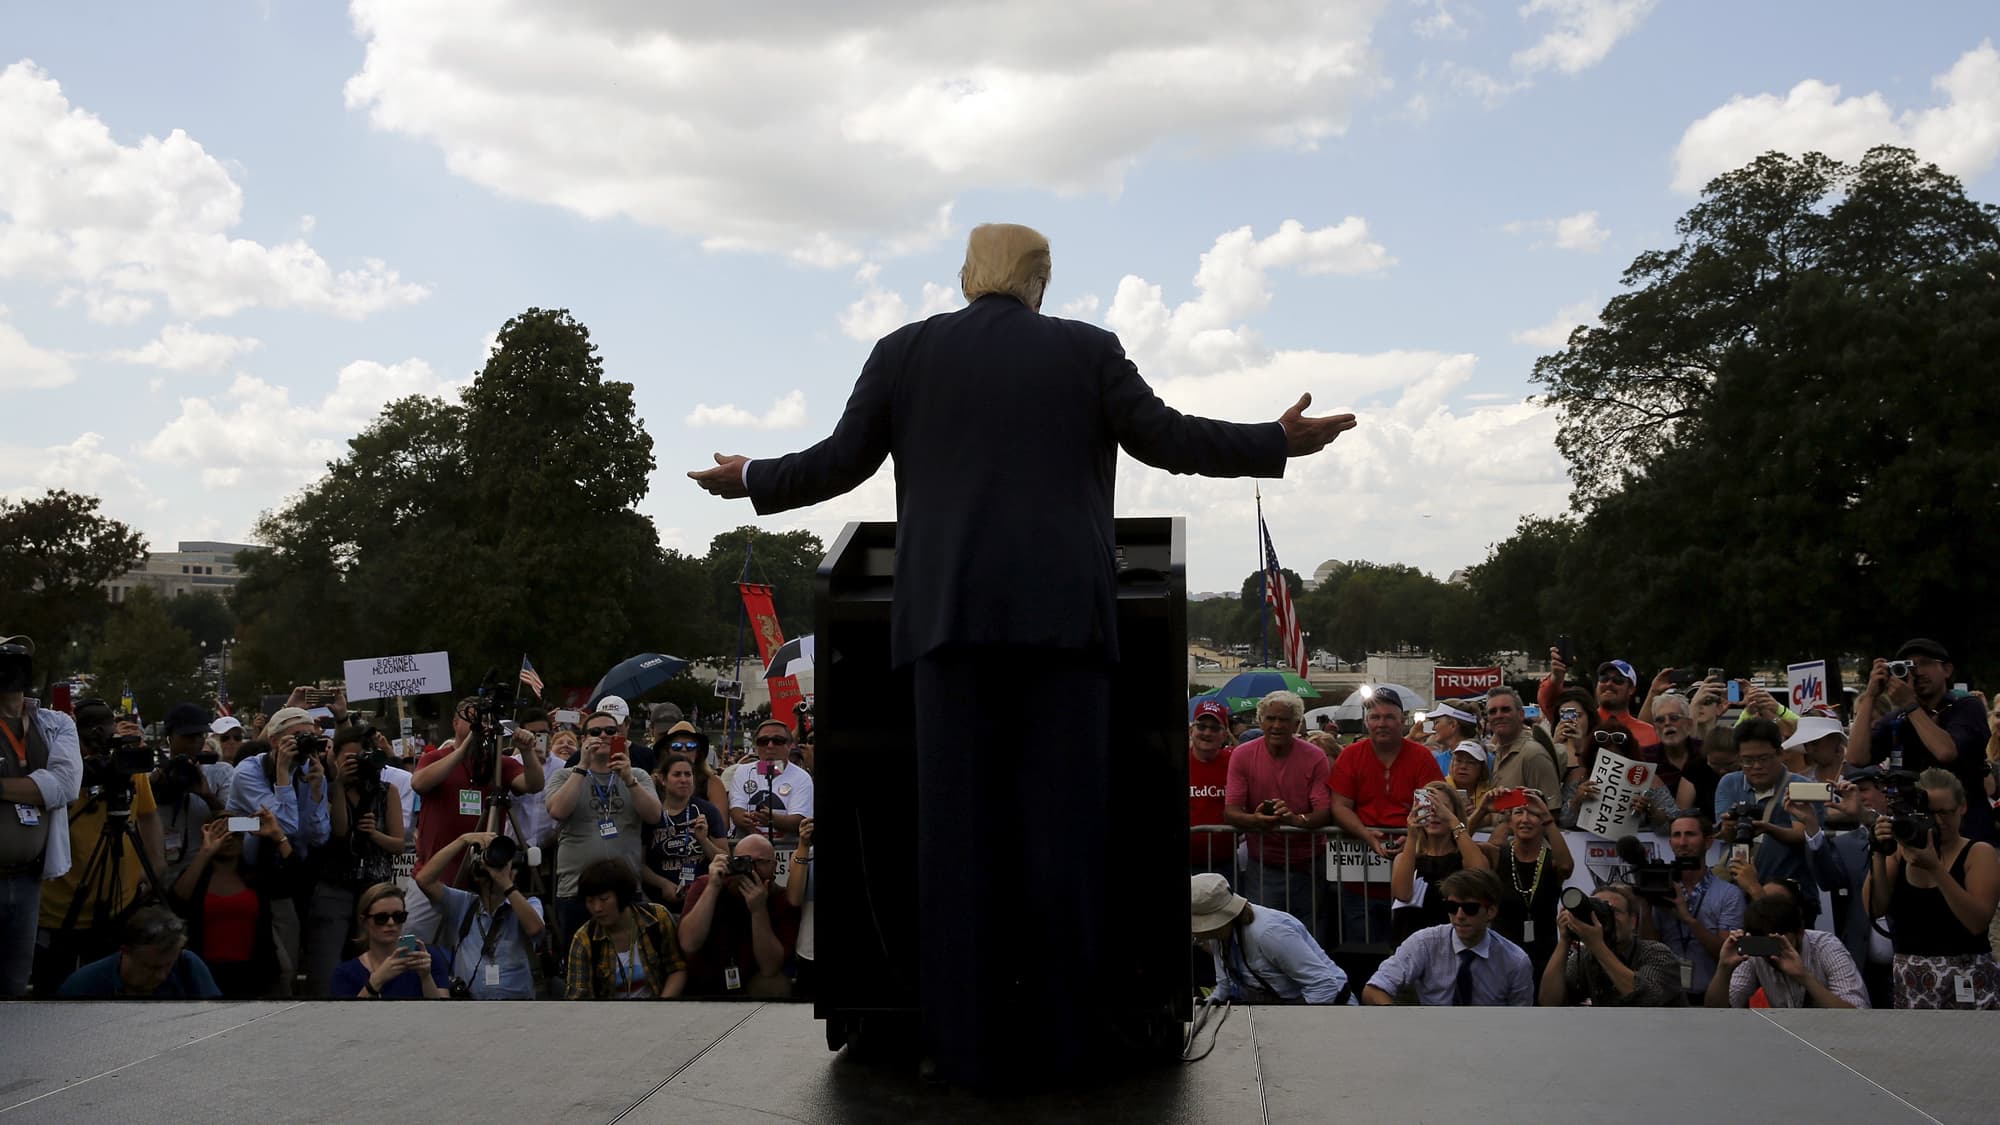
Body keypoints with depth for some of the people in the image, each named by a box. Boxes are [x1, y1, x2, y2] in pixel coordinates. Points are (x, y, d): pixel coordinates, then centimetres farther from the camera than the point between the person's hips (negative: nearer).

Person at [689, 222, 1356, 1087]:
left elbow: (842, 462, 11)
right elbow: (1165, 438, 4)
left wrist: (753, 482, 28)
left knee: (959, 825, 2)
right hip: (1062, 609, 0)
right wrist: (1280, 442, 16)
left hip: (952, 612, 1)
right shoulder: (1087, 348, 8)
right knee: (1063, 819, 3)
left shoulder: (905, 350, 10)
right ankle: (1063, 1035, 5)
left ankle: (970, 1043, 4)